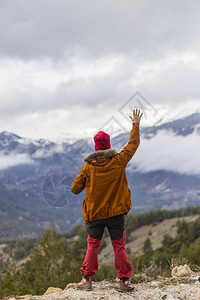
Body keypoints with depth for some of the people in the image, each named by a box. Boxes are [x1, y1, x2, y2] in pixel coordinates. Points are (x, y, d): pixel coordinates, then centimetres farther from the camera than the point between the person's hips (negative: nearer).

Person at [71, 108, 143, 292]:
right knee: (119, 246, 7)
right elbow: (133, 144, 6)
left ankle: (87, 279, 8)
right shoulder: (119, 161, -7)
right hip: (116, 212, 0)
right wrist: (136, 125, 18)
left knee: (92, 246, 10)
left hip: (94, 213, 0)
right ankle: (124, 281, 7)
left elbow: (75, 189, -2)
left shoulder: (88, 167, -8)